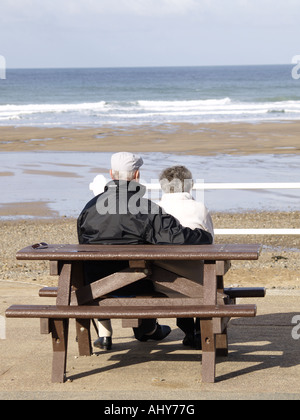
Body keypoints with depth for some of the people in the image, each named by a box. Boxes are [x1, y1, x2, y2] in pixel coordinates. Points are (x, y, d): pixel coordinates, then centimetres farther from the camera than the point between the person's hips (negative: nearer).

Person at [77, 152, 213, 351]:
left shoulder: (91, 207, -5)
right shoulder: (147, 209, -18)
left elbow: (83, 245, 8)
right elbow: (179, 237, -22)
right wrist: (206, 236, -1)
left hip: (97, 284, 3)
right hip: (136, 287, -2)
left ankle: (105, 333, 33)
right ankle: (146, 327, 49)